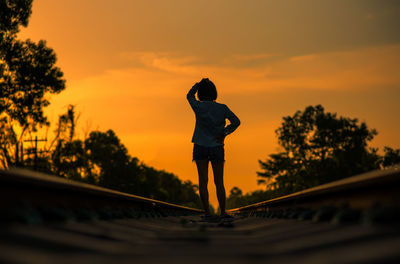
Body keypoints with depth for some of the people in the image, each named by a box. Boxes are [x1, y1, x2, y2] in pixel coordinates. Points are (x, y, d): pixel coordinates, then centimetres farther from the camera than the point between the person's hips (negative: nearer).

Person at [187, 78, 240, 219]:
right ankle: (223, 212, 2)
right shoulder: (222, 108, -2)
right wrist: (224, 132, -7)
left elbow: (190, 95, 16)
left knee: (203, 181, 0)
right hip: (217, 148, 0)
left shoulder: (198, 106, -5)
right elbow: (236, 121, -11)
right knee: (219, 182, 4)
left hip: (200, 147, 0)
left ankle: (207, 212, -4)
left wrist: (200, 83, 22)